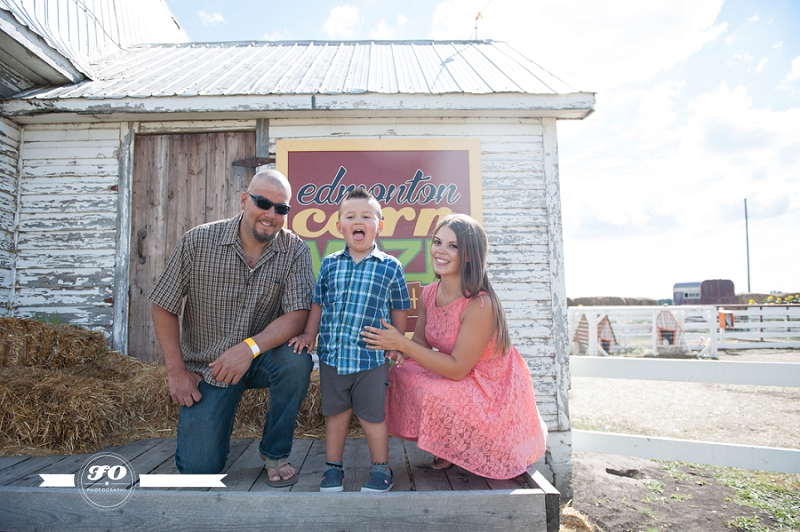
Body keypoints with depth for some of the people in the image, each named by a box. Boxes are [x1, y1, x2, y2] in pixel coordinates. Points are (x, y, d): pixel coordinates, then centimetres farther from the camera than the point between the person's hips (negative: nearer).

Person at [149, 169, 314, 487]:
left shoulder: (294, 250, -11)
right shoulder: (198, 241, -12)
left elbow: (298, 314, -19)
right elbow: (163, 306, -4)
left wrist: (251, 347, -34)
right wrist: (177, 372, -6)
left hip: (261, 358, 1)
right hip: (206, 367, 0)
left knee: (297, 360, -33)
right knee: (200, 468, -8)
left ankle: (275, 453, -7)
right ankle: (213, 421, 29)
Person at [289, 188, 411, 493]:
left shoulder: (390, 267, -3)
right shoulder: (329, 264, 4)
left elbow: (399, 309, 6)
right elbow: (318, 303, 13)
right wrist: (309, 334, 7)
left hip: (371, 357, -2)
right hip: (331, 355, 3)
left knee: (371, 416, 8)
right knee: (335, 414, 15)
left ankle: (381, 469, 27)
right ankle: (333, 468, 31)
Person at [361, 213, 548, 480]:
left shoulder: (480, 305, -29)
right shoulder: (429, 293, -7)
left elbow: (457, 368, -27)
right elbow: (421, 340, 4)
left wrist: (402, 344, -29)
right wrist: (402, 352, -20)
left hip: (492, 390, -7)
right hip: (453, 373, 7)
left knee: (431, 392, -27)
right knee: (400, 375, -8)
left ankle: (455, 448, 6)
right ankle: (446, 447, 11)